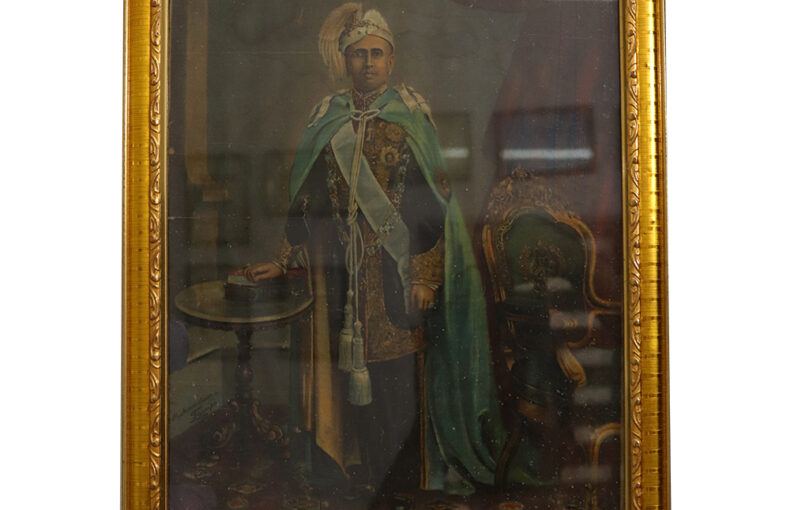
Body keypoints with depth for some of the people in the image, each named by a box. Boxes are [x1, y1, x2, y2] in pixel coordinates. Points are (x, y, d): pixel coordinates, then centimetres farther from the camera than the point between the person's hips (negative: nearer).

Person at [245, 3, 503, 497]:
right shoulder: (327, 118, 10)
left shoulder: (411, 113, 0)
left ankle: (403, 476, 16)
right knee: (348, 372, 6)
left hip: (395, 265, -3)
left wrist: (426, 273, -11)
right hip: (340, 267, 3)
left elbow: (433, 198, -4)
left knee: (398, 373, -1)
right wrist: (283, 262, 9)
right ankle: (358, 472, 21)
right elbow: (308, 199, 12)